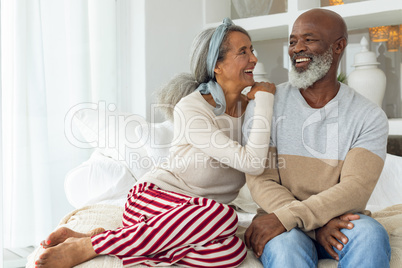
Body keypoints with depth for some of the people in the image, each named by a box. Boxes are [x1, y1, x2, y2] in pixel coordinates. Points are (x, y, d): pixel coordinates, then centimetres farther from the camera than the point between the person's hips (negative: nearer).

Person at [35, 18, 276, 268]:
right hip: (155, 196, -6)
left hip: (192, 215, 6)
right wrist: (264, 99, -11)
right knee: (224, 215, -39)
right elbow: (252, 162, -20)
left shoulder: (249, 106, 10)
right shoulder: (190, 107, -12)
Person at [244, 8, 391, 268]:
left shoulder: (369, 116, -1)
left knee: (371, 234, -31)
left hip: (341, 219, 2)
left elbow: (355, 190, -12)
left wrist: (285, 217, -25)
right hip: (284, 226, -1)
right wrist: (315, 223, -21)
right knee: (287, 245, -35)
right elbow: (260, 181, -6)